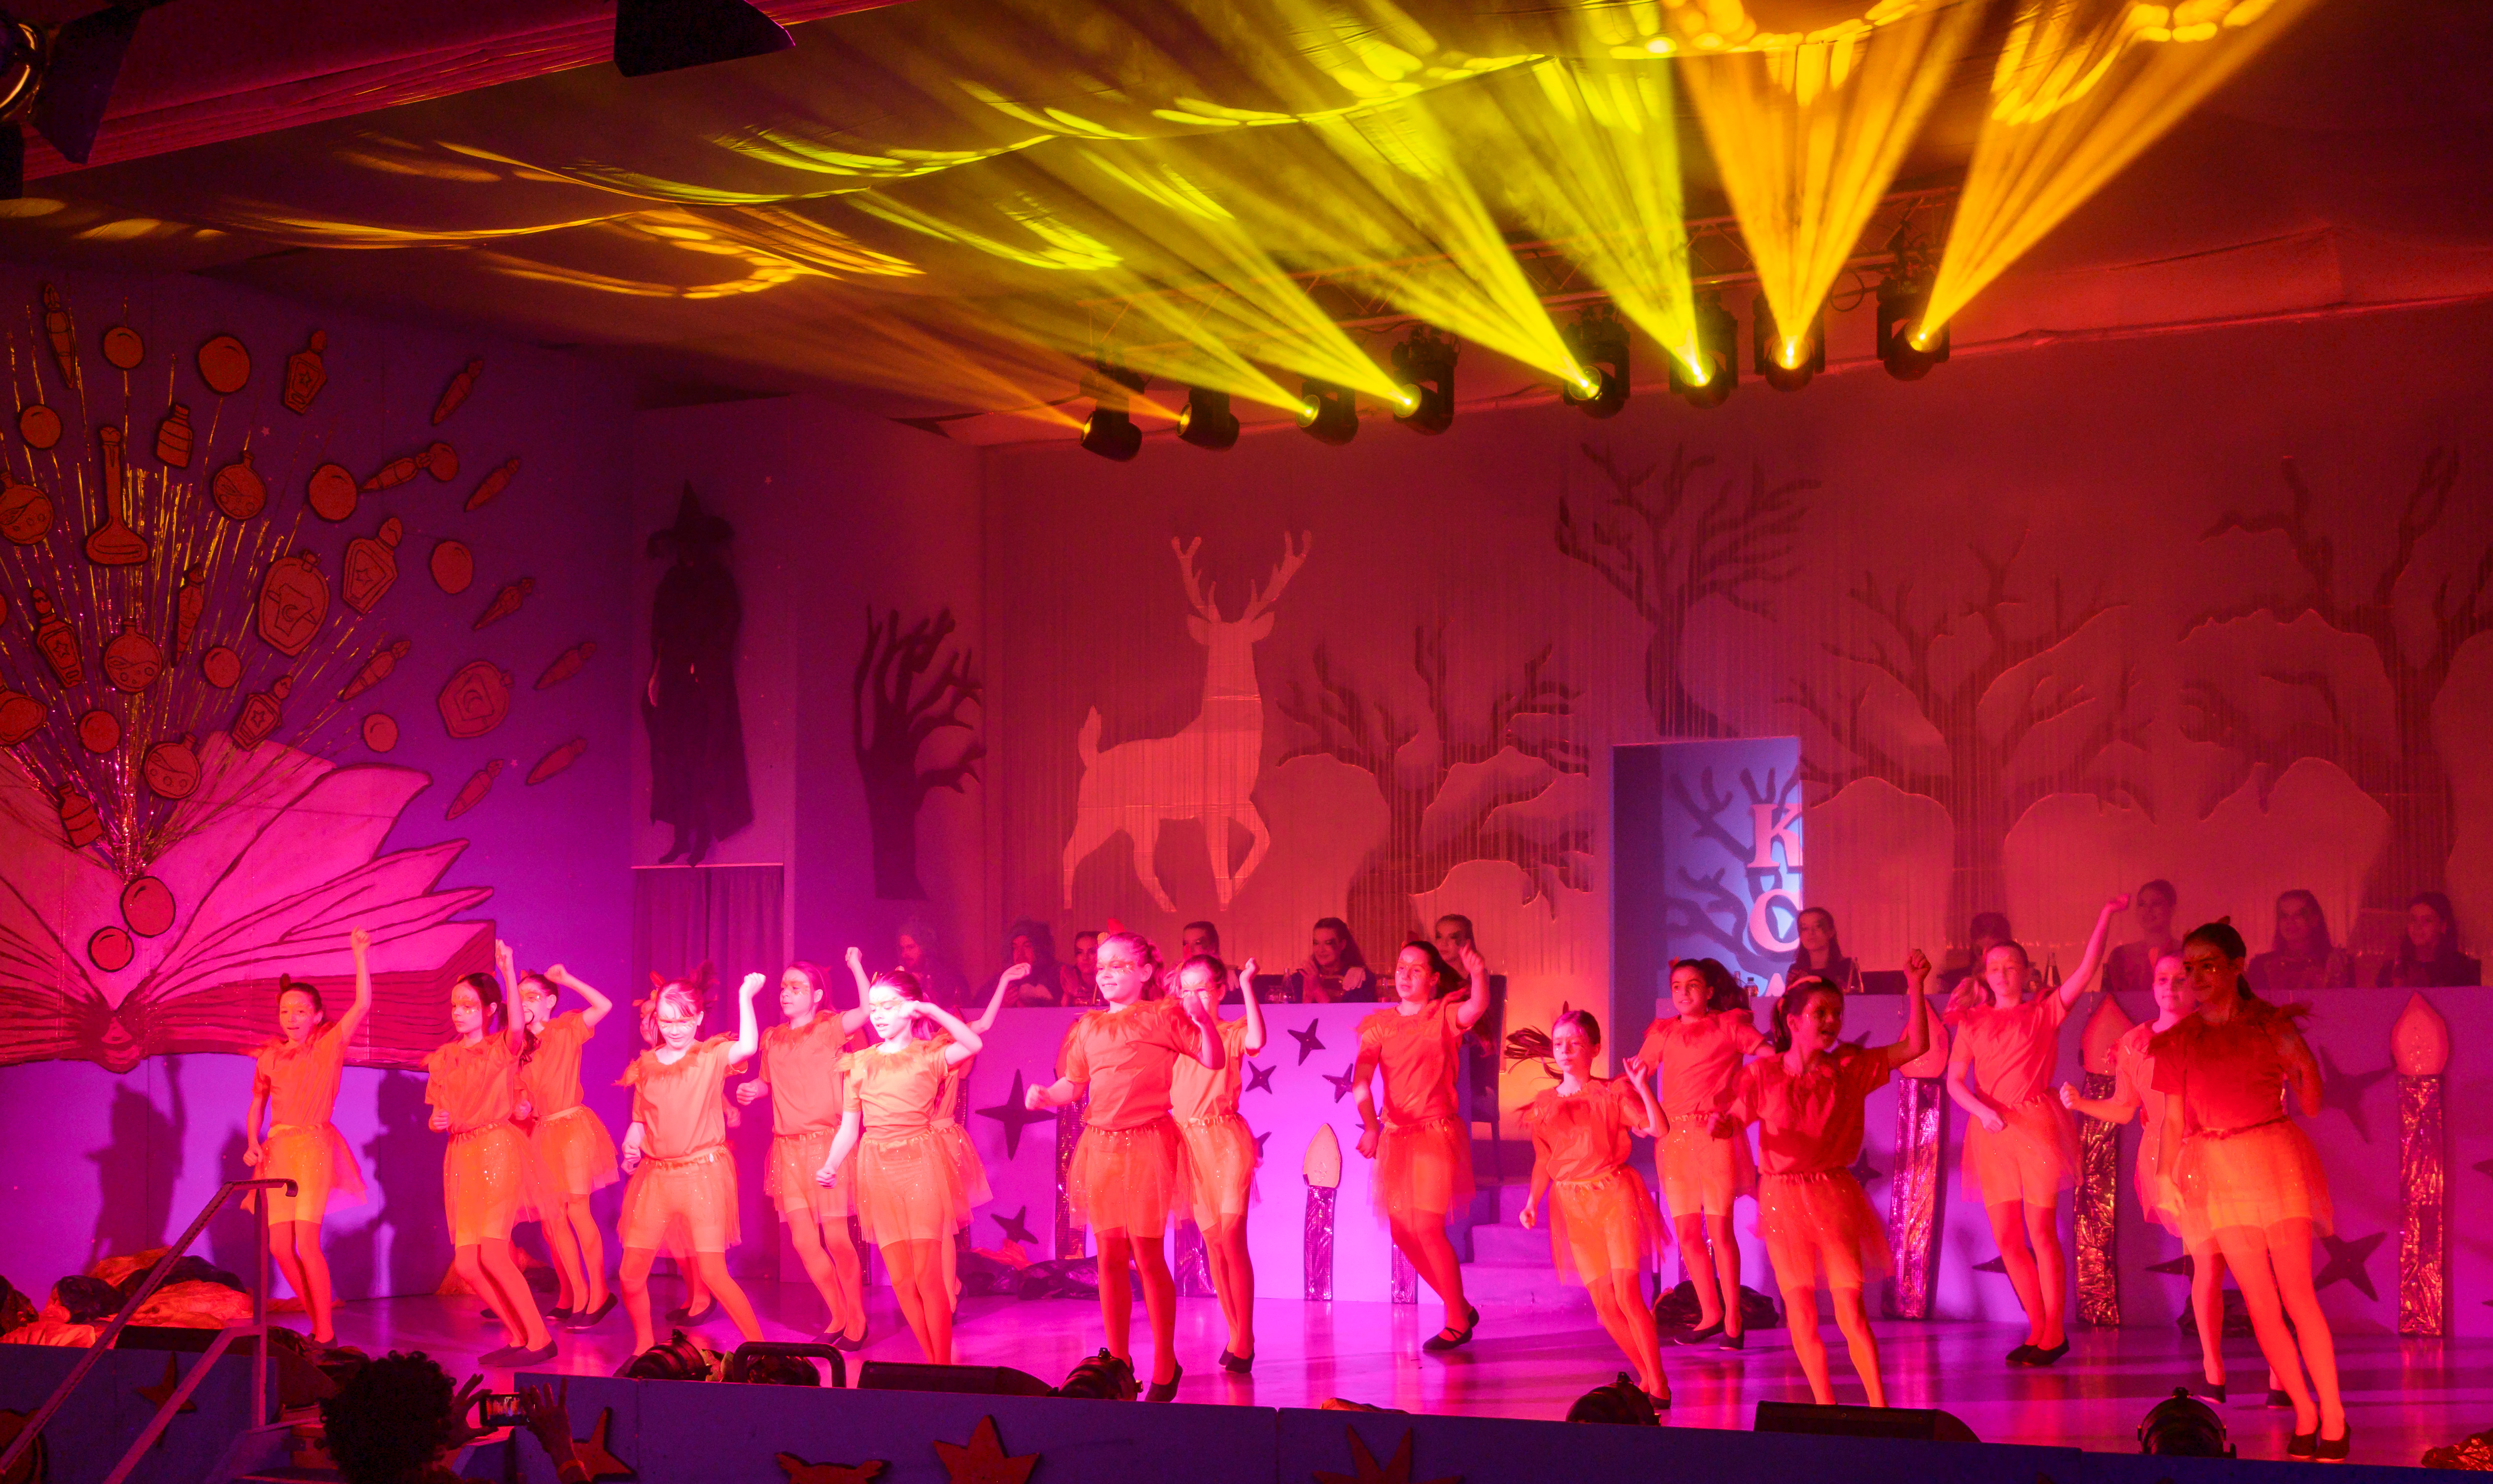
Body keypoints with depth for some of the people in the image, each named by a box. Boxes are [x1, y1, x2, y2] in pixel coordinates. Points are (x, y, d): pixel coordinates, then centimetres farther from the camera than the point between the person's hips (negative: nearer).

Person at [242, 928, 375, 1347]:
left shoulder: (329, 1045, 1)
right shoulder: (269, 1057, 12)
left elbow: (363, 1005, -10)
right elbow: (256, 1106, 20)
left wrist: (360, 954, -15)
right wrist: (252, 1144, 3)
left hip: (314, 1147, -5)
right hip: (277, 1152, 5)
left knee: (306, 1242, -15)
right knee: (279, 1246, 0)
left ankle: (325, 1333, -8)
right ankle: (319, 1324, 14)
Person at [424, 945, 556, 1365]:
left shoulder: (502, 1047, -2)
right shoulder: (443, 1058, 13)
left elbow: (517, 1026, -26)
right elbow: (438, 1116, 18)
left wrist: (508, 971, -33)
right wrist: (438, 1122, -5)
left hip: (498, 1149, -6)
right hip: (460, 1159, 6)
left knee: (492, 1254, -16)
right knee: (467, 1263, 0)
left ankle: (539, 1339, -7)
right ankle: (518, 1335, 14)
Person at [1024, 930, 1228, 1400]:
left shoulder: (1163, 1016, 0)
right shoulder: (1088, 1027, 15)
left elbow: (1215, 1061, -3)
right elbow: (1071, 1084, 16)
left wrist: (1205, 1022, -21)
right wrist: (1044, 1095, -4)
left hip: (1147, 1143, -5)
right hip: (1101, 1146, 5)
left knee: (1147, 1254, -5)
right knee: (1110, 1257, 7)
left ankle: (1165, 1366, 8)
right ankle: (1118, 1362, 17)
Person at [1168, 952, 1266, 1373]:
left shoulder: (1231, 1032, -1)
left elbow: (1255, 1041, -24)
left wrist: (1247, 985, -23)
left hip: (1226, 1140, -5)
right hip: (1186, 1141, 5)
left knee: (1231, 1235, -12)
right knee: (1211, 1240, 7)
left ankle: (1243, 1341, -6)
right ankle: (1237, 1337, 15)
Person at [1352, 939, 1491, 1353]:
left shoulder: (1445, 1015, -2)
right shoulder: (1380, 1024, 6)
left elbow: (1478, 1007, -25)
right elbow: (1360, 1079, -3)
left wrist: (1479, 976, -47)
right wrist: (1370, 1126, -18)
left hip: (1436, 1132, -5)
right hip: (1394, 1134, 5)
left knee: (1428, 1227, -13)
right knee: (1403, 1233, 5)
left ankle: (1456, 1323, 2)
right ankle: (1461, 1309, 22)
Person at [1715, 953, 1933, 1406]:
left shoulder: (1848, 1068, 1)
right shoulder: (1763, 1072, -2)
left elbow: (1915, 1046, 0)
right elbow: (1735, 1118, -1)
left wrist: (1915, 986, -10)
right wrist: (1721, 1123, -26)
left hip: (1835, 1197, 0)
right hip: (1782, 1198, 0)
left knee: (1850, 1308, -5)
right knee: (1800, 1309, 3)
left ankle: (1880, 1407, 0)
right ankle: (1825, 1405, 15)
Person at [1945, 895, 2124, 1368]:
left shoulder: (2045, 1011, 7)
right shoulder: (1973, 1022, 13)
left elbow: (2086, 970, -4)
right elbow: (1955, 1081, 6)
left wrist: (2106, 916, -12)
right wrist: (1983, 1111, -12)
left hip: (2036, 1121, -3)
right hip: (1991, 1129, 3)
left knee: (2041, 1231, -6)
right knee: (2007, 1239, 2)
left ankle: (2053, 1332, 4)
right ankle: (2040, 1330, 14)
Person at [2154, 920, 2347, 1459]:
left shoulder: (2272, 1025, -1)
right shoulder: (2179, 1041, 4)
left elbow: (2312, 1106, -2)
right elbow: (2174, 1118, 7)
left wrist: (2301, 1059, -18)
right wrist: (2167, 1177, -1)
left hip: (2275, 1161, -2)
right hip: (2218, 1173, 2)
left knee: (2298, 1297, -6)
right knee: (2260, 1303, 3)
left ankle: (2333, 1417, 0)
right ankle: (2304, 1414, 13)